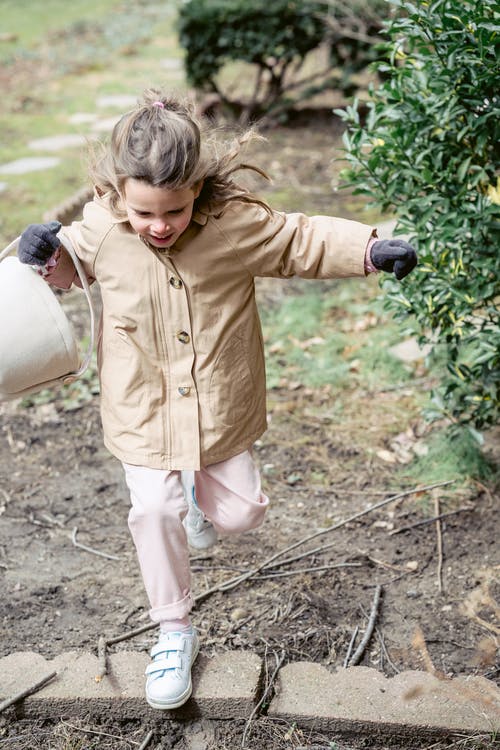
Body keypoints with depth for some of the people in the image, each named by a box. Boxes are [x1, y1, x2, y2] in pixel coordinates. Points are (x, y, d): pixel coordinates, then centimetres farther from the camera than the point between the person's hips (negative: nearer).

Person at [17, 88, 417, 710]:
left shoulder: (237, 223, -16)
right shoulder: (100, 230, -12)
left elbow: (305, 241, -4)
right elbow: (71, 264, 9)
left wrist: (372, 250, -16)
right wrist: (47, 257, -13)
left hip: (220, 407, 0)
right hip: (143, 412, 0)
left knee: (241, 512, 7)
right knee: (154, 512, -2)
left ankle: (206, 497, 47)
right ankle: (174, 630, 22)